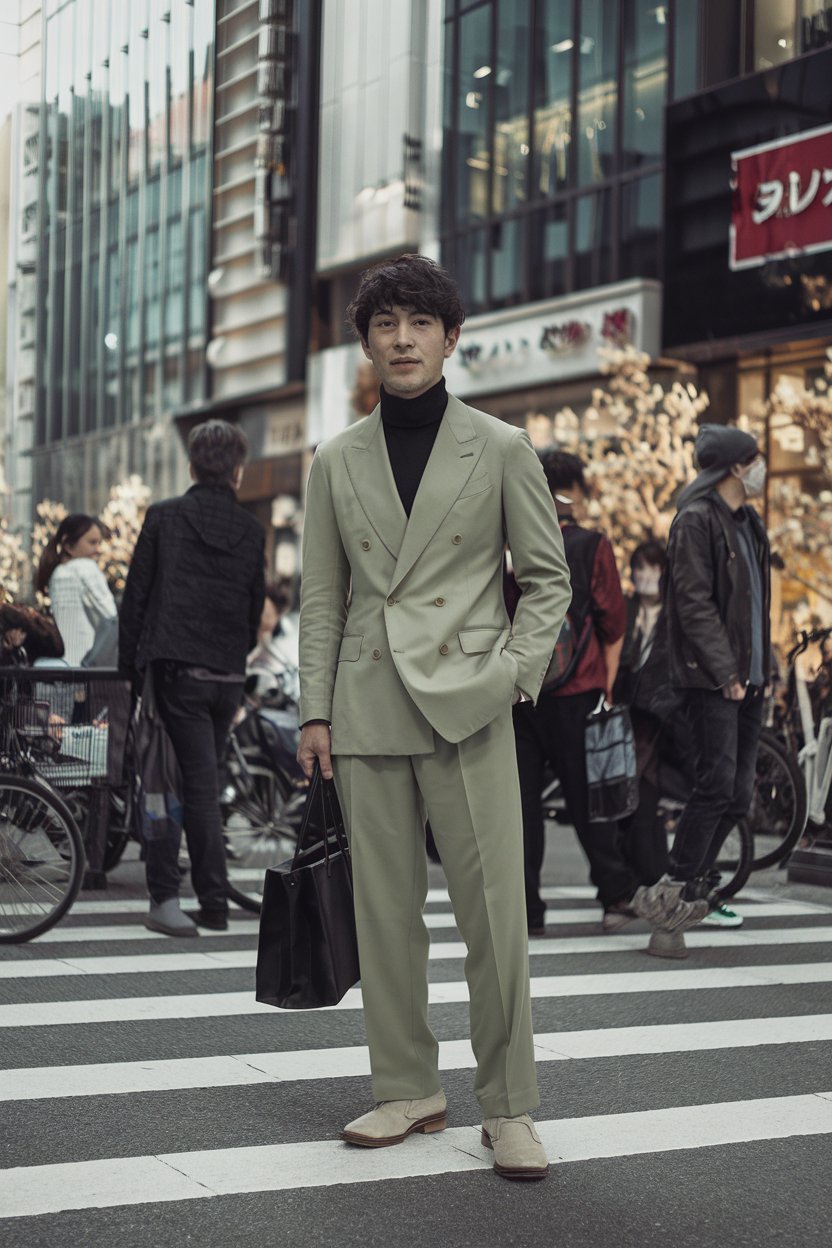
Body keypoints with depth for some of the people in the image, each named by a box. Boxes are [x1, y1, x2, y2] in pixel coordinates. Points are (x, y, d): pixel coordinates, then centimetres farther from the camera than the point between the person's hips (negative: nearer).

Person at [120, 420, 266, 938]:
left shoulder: (164, 517, -2)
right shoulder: (252, 532, 5)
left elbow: (136, 596, -2)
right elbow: (255, 609, 9)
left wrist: (132, 664, 5)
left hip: (176, 671, -3)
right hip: (228, 677, 3)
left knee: (199, 786, 0)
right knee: (204, 783, 12)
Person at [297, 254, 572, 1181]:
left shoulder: (500, 450, 4)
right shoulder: (336, 461, 10)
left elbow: (550, 575, 6)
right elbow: (320, 596, 11)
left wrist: (517, 670, -7)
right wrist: (314, 712, 6)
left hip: (466, 706, -2)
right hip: (367, 710, 3)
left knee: (494, 909, -4)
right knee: (384, 910, 7)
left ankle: (508, 1107, 7)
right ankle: (408, 1089, 20)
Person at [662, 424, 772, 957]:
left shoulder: (750, 523, 19)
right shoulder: (697, 520, -9)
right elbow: (694, 603, -16)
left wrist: (762, 667, 13)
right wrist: (725, 672, -18)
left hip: (748, 679, 9)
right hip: (712, 680, -9)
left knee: (740, 791, 8)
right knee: (717, 786, -13)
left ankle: (699, 883, 21)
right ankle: (675, 904, -7)